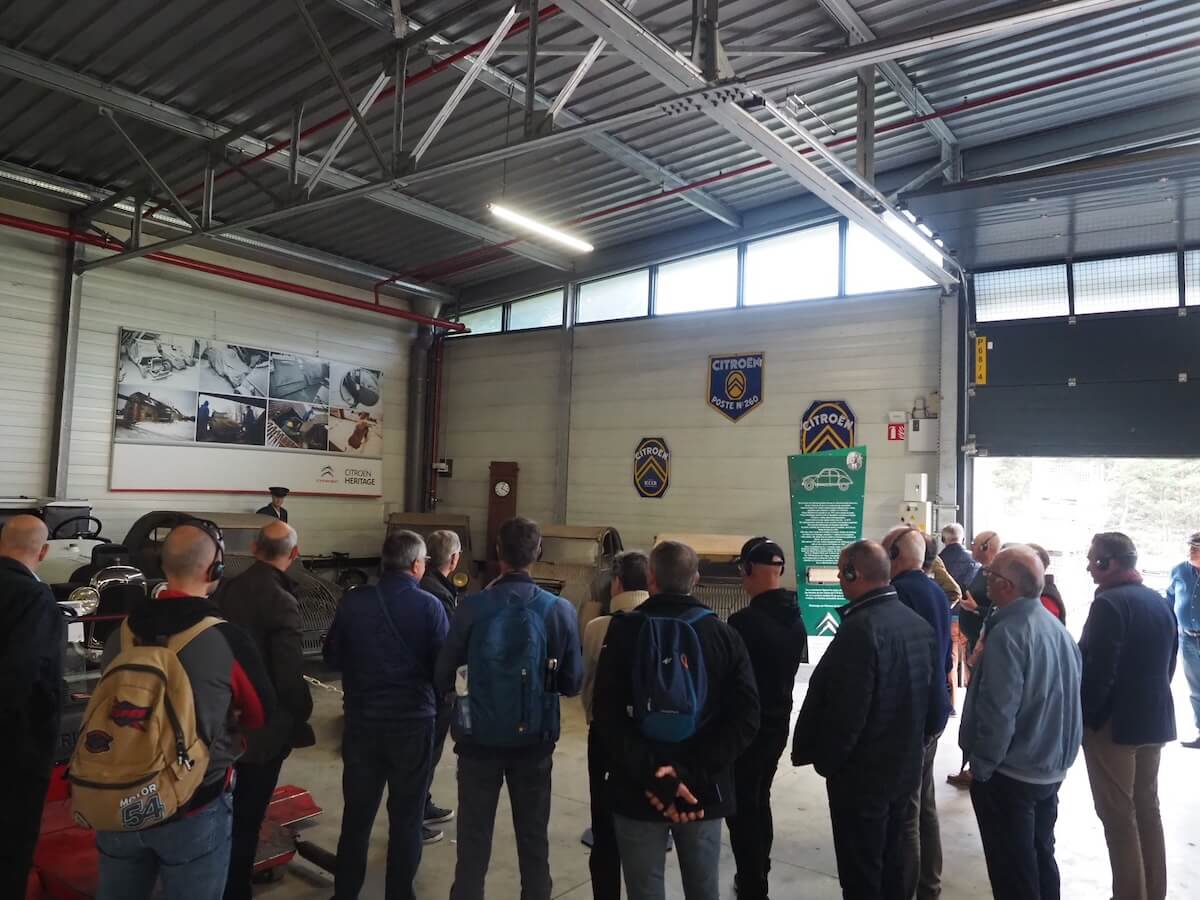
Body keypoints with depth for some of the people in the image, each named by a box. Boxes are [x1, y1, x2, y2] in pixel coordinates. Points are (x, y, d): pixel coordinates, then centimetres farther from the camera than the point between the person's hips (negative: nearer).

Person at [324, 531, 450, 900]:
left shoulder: (353, 601, -6)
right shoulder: (429, 605, -13)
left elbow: (333, 656, 5)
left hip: (362, 719, 3)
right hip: (414, 721, -2)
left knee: (357, 813, 18)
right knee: (406, 817, 12)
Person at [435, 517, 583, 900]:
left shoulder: (472, 607, -14)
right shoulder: (559, 610, -11)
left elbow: (444, 678, -8)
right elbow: (572, 683, -4)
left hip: (479, 738, -1)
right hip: (534, 740, 1)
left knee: (473, 838, 15)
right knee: (534, 838, 18)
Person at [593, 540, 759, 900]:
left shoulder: (624, 630, -7)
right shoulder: (725, 635, -1)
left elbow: (607, 715, -15)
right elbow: (745, 718, -9)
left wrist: (651, 776, -15)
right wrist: (692, 772, -14)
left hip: (637, 790, -2)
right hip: (703, 791, 2)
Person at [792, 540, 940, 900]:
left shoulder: (860, 628, -25)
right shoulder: (920, 623, 3)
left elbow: (845, 712, -25)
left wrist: (825, 761, -10)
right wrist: (914, 742, 19)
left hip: (861, 773, -8)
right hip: (906, 766, 8)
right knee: (891, 862, 22)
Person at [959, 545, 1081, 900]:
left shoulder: (1008, 632, -23)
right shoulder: (1056, 627, 3)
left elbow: (997, 711, -25)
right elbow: (1065, 697, 12)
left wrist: (981, 766, -13)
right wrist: (1059, 755, 20)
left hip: (1011, 773, -8)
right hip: (1051, 767, 8)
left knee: (1012, 871, 6)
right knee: (1041, 857, 21)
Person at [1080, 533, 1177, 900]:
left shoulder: (1109, 604, -19)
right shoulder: (1160, 602, 7)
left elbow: (1097, 671, -22)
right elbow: (1169, 664, 15)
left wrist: (1083, 717, -10)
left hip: (1113, 722, -8)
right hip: (1154, 719, 9)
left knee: (1118, 814, 2)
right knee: (1147, 808, 18)